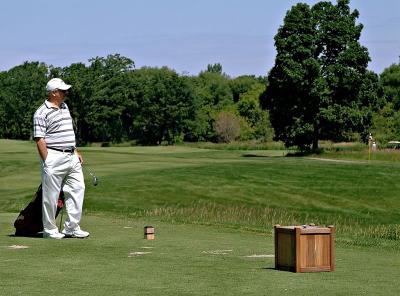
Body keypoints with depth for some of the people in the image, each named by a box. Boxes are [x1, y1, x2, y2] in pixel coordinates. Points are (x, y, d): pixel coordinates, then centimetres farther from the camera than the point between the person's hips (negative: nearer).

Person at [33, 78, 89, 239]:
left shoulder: (65, 107, 16)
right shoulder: (42, 113, -10)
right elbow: (39, 139, -13)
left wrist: (76, 152, 18)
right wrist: (47, 162, -16)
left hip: (71, 157, 8)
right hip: (54, 157, -8)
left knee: (77, 189, 4)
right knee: (51, 195, 0)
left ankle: (72, 228, 10)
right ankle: (50, 229, 9)